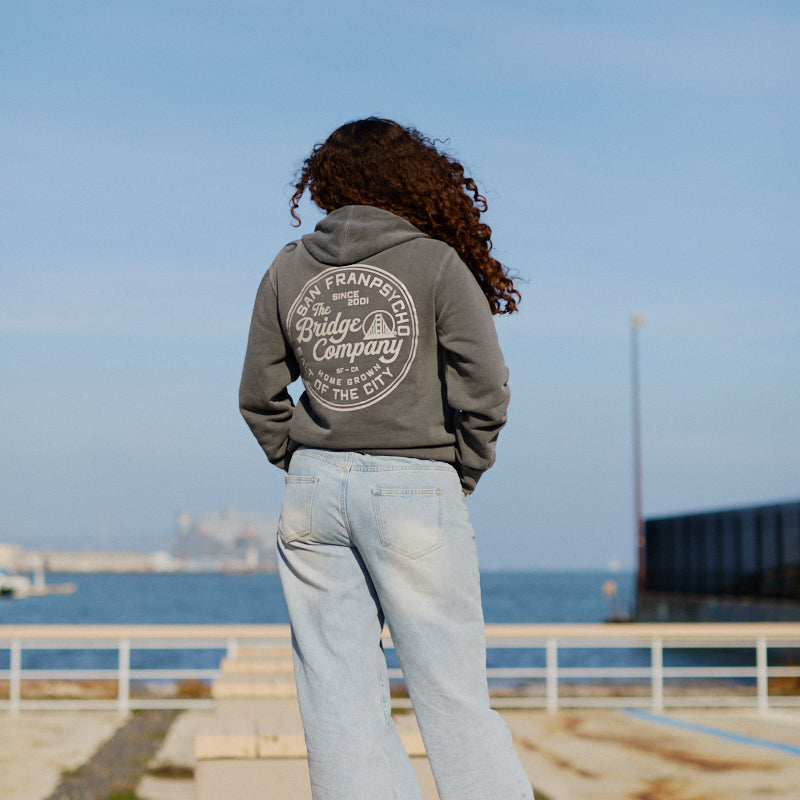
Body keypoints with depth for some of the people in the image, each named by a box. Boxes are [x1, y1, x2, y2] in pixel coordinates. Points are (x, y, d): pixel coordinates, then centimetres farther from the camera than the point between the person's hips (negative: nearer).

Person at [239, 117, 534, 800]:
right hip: (415, 487, -3)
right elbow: (484, 390, -8)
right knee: (452, 691, 1)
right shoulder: (438, 263, -3)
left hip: (313, 488, 3)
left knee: (338, 695, 6)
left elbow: (259, 397, 10)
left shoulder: (288, 270, 7)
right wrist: (460, 476, 5)